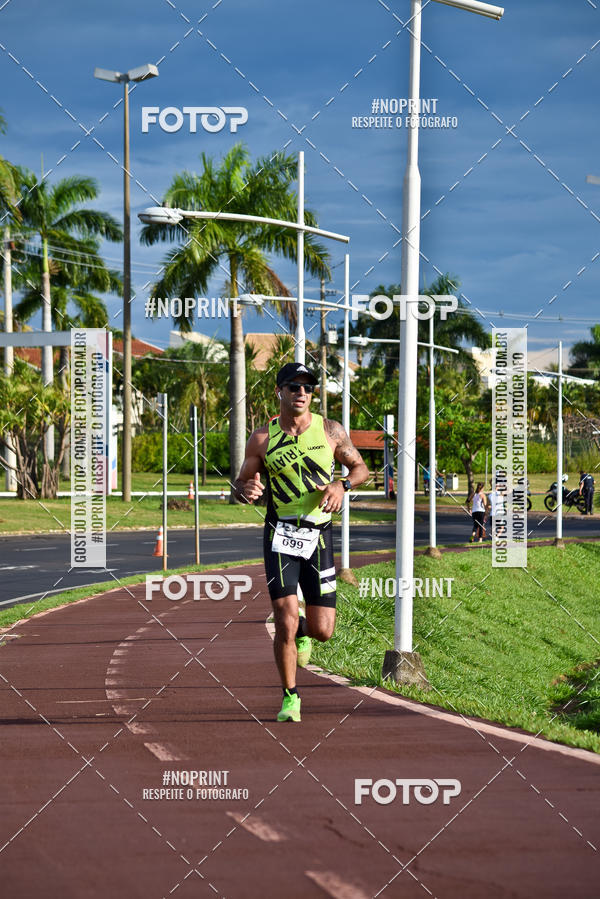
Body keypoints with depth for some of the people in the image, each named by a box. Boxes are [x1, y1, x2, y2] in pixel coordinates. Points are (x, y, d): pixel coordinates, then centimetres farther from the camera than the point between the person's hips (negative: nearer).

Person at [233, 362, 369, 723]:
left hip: (319, 535, 1)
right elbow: (242, 483, 8)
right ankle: (290, 697, 6)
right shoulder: (263, 438, 0)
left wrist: (342, 485, -10)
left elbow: (361, 468, 12)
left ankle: (303, 629, 38)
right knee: (286, 624, -12)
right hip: (280, 534, -1)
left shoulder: (330, 431, 1)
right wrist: (248, 489, -17)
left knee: (322, 631, 0)